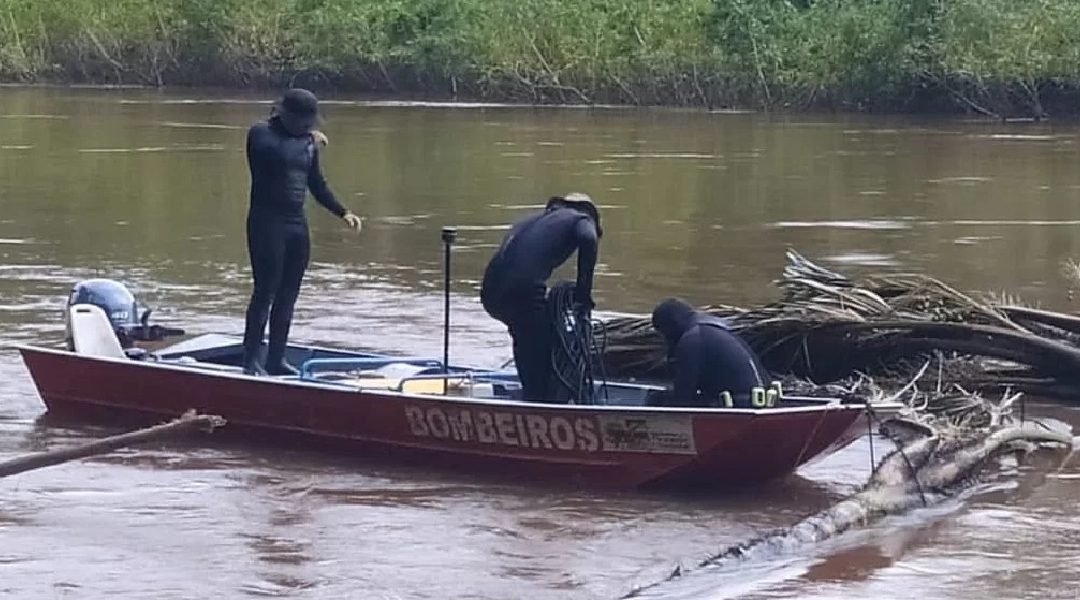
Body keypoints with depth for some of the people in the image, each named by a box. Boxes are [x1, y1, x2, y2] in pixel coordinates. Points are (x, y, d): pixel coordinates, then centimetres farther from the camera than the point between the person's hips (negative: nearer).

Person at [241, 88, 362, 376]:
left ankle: (276, 360, 15)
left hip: (296, 224, 7)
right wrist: (308, 140, -19)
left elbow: (317, 184, 20)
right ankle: (251, 361, -5)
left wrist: (342, 212, 10)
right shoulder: (261, 133, -6)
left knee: (287, 297, 9)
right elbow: (275, 153, -28)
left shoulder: (308, 141, 13)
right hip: (268, 223, -7)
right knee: (265, 291, -8)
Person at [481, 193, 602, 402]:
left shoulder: (531, 220, 35)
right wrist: (583, 294, -5)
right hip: (523, 291, -7)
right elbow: (588, 240, -8)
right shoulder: (581, 219, 16)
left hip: (490, 292, 7)